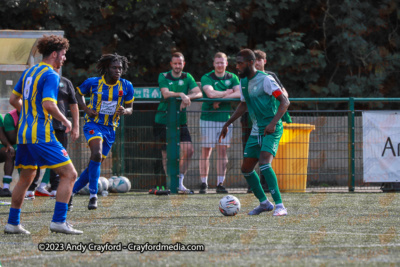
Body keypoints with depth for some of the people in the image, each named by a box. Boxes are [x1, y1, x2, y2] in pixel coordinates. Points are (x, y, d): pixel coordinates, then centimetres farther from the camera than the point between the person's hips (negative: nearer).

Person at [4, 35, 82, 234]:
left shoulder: (29, 72, 15)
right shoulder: (51, 75, -10)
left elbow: (14, 100, 21)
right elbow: (48, 104, -22)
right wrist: (65, 121, -7)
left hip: (24, 133, 9)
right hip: (42, 134, -9)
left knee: (26, 178, 19)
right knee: (69, 174, -7)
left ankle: (12, 223, 20)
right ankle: (58, 221, -14)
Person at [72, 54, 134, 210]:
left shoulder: (126, 86, 0)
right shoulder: (93, 82, -5)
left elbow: (130, 108, 9)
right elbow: (79, 93, 13)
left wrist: (124, 111, -16)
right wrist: (85, 108, -6)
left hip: (110, 129, 4)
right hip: (93, 125, -4)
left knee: (95, 165, 8)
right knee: (96, 154, -30)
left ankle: (71, 191, 25)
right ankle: (93, 195, -26)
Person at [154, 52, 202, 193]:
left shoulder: (187, 77, 8)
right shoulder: (163, 77, -1)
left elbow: (198, 93, -5)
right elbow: (165, 94, -17)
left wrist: (187, 97, -24)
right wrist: (181, 94, -29)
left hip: (181, 121, 3)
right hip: (163, 121, -3)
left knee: (188, 150, -10)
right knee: (167, 153, 0)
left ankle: (180, 183, 1)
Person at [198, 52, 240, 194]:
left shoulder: (232, 78, 6)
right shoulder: (207, 78, -3)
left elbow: (239, 94, -10)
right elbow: (211, 93, -20)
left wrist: (220, 98, -17)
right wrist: (227, 93, -8)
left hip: (225, 118, 2)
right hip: (208, 117, -2)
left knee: (223, 150, 0)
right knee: (206, 151, -2)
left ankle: (220, 183, 4)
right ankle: (204, 183, 4)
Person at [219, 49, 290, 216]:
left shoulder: (265, 79, -14)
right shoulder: (243, 82, 11)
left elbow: (285, 102, -18)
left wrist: (273, 123, -28)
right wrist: (227, 124, 28)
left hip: (271, 130, -9)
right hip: (256, 131, 9)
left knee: (264, 163, -25)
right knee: (246, 169, 8)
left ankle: (280, 206, -24)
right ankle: (264, 203, 25)